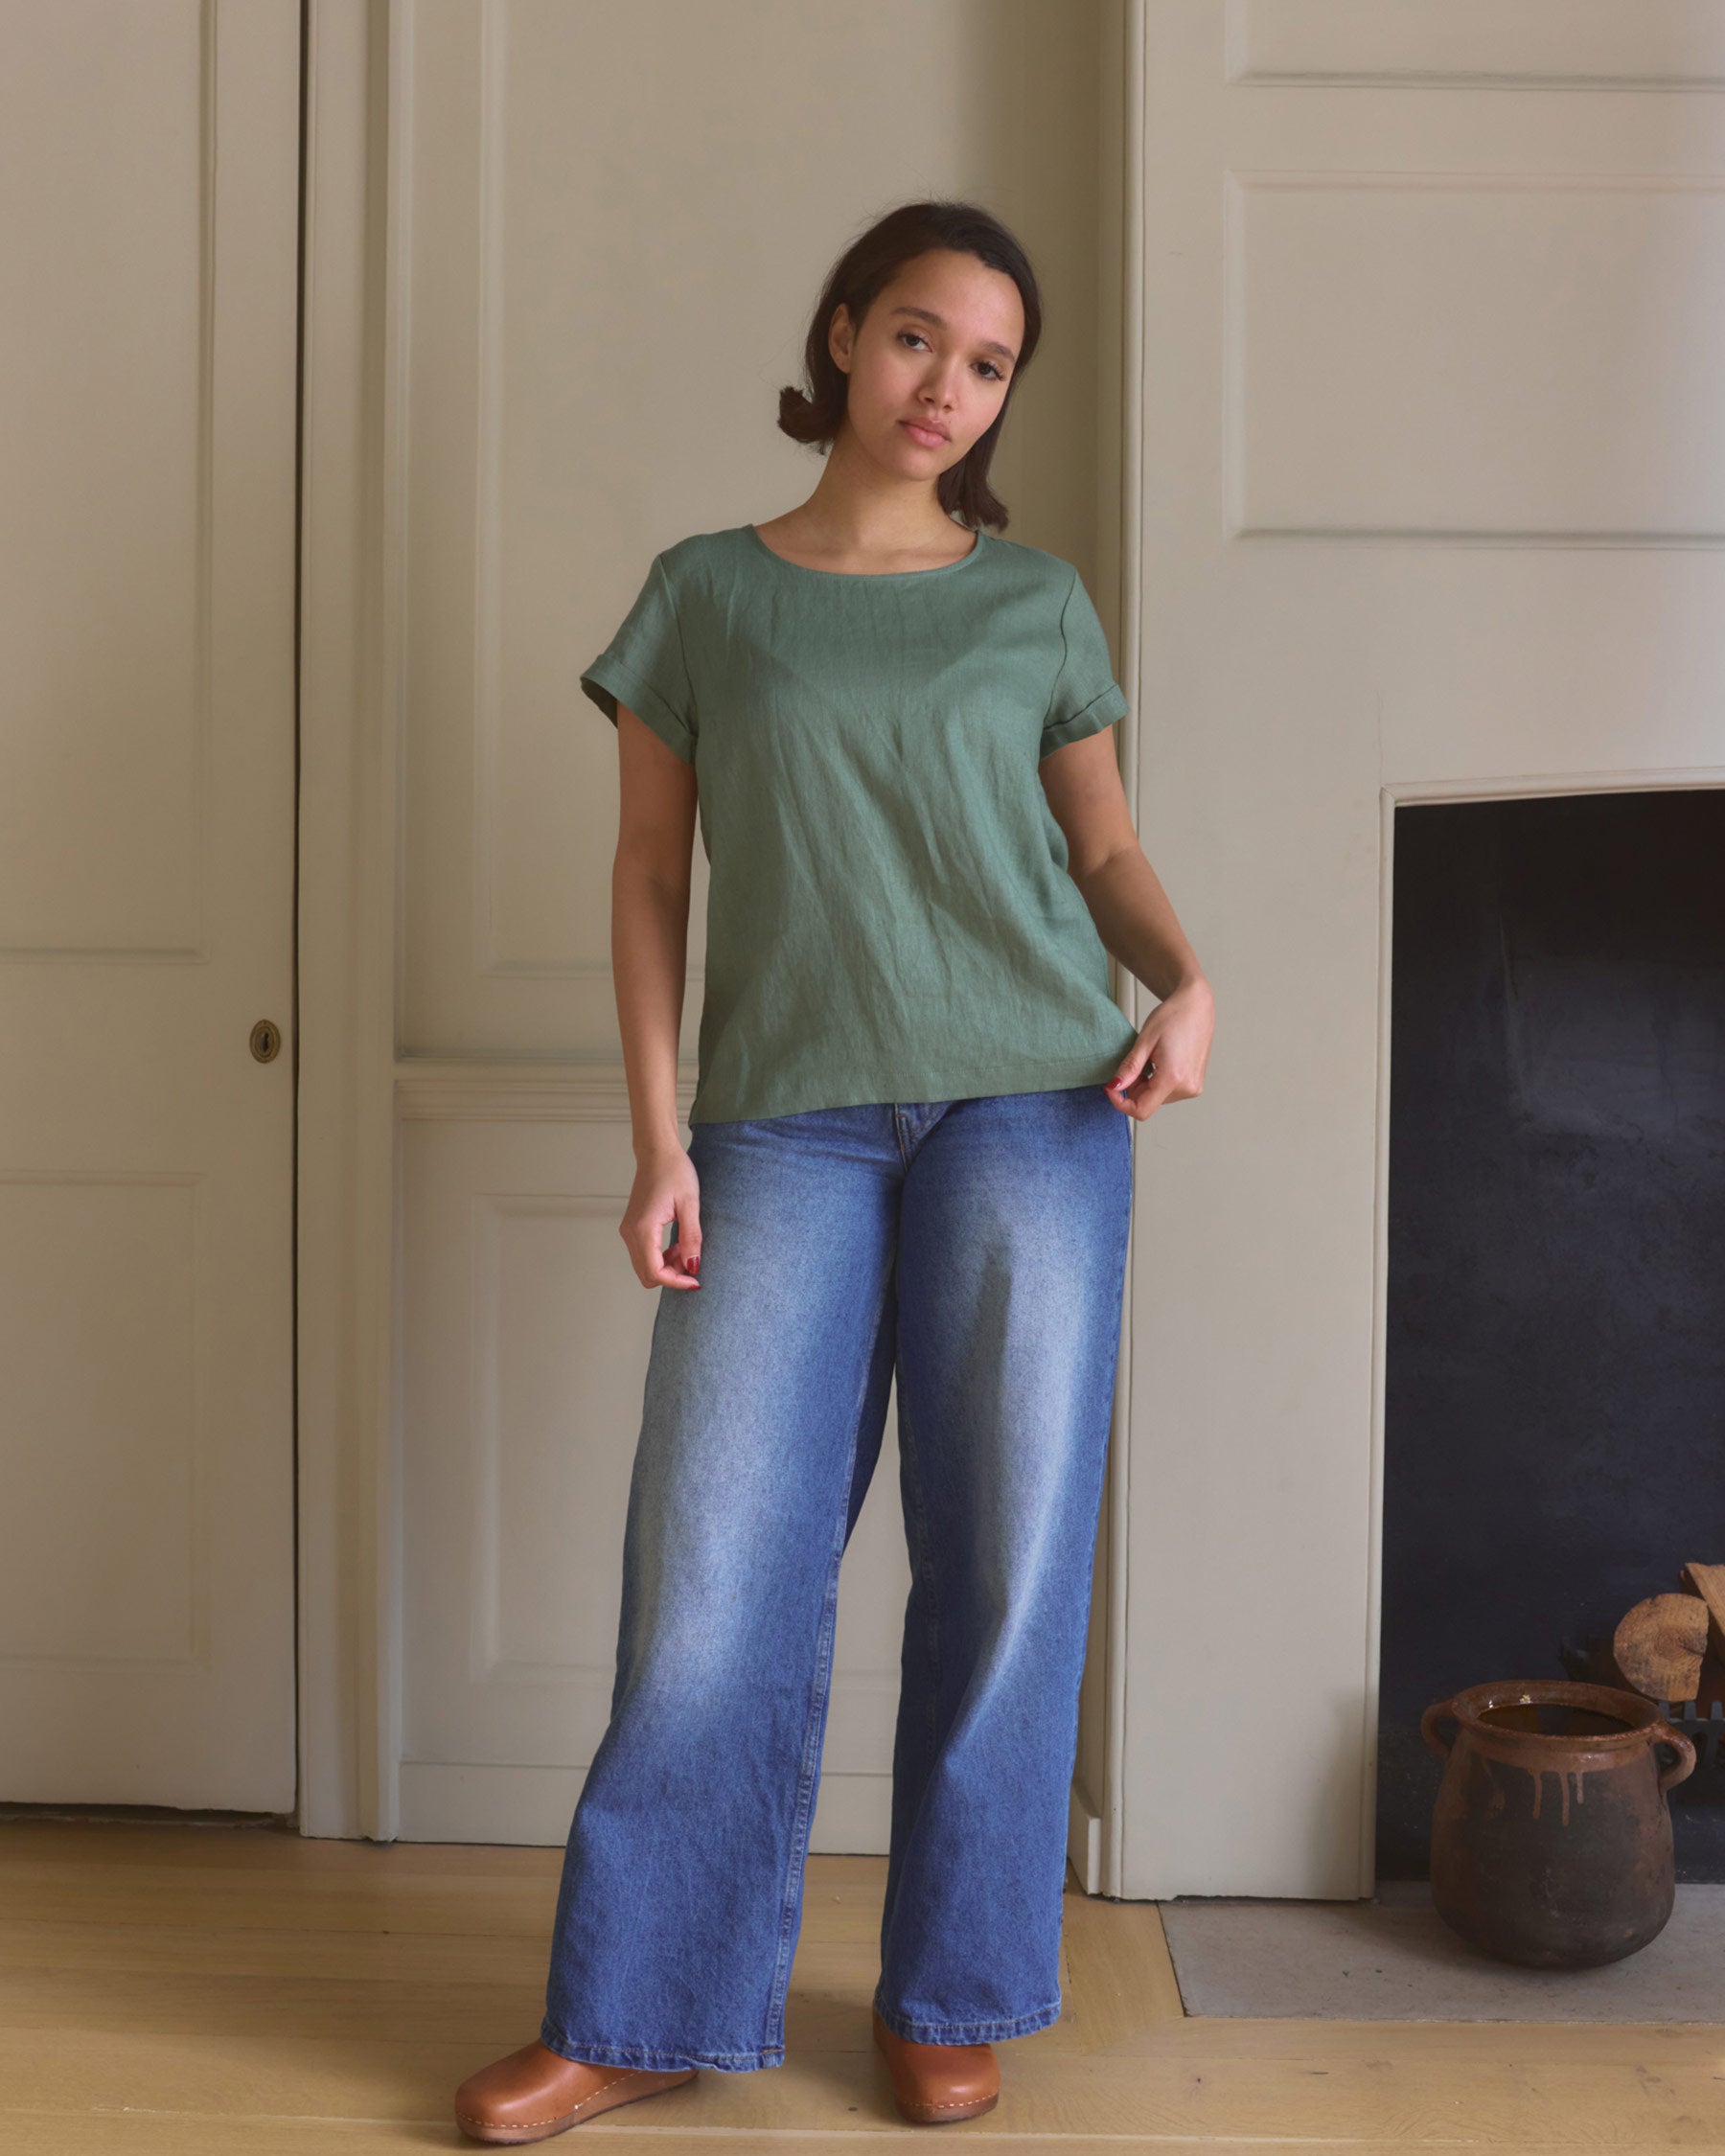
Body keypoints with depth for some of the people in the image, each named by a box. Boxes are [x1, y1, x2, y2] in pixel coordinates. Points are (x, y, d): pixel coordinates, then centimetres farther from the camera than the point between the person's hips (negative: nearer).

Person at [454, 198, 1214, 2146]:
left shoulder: (1039, 604, 10)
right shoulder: (707, 593, 8)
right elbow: (648, 873, 7)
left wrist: (1186, 976, -4)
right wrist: (657, 1145, -1)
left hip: (1029, 1106, 1)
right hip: (787, 1123, -1)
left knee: (1004, 1563, 4)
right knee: (717, 1568, -2)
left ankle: (949, 1999, 21)